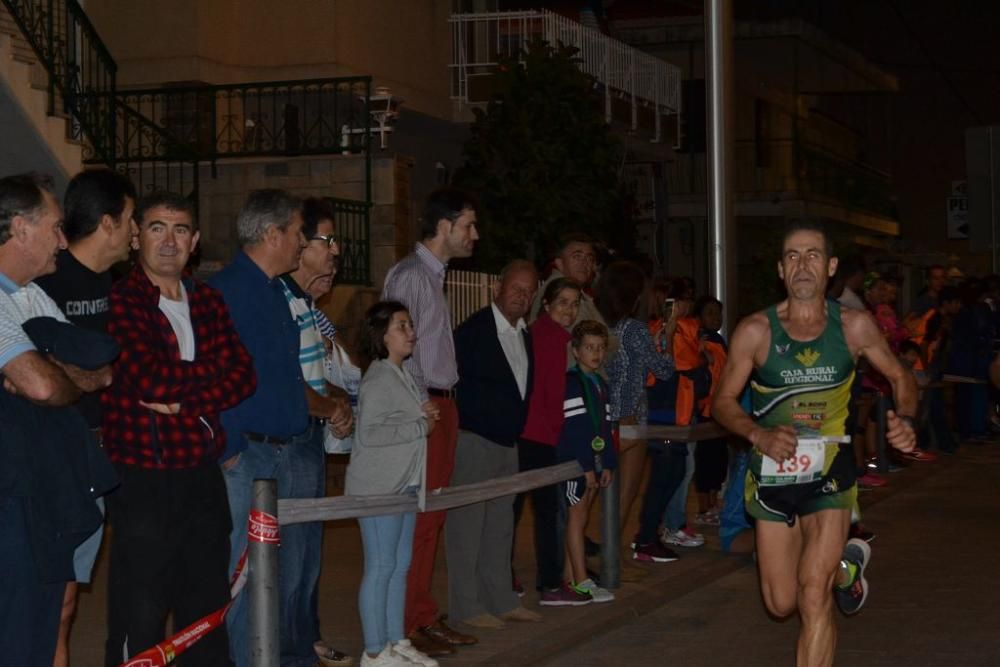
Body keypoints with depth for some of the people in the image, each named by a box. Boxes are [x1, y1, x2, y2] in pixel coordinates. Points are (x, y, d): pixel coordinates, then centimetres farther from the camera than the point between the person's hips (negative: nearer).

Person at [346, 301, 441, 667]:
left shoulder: (403, 376, 14)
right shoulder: (378, 379, -15)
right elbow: (369, 433, -24)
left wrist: (425, 414, 4)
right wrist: (421, 427, -16)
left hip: (405, 484, 9)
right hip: (379, 486, -9)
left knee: (400, 565, 13)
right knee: (380, 566, -6)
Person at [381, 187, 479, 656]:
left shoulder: (434, 276, 17)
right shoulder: (409, 276, -12)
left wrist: (445, 406, 13)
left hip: (441, 404, 10)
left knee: (431, 517, 12)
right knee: (415, 518, -7)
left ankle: (424, 617, 19)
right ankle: (405, 627, -3)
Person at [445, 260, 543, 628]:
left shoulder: (524, 336, 13)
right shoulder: (473, 330, -12)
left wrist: (517, 431, 15)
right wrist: (455, 425, -15)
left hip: (508, 443, 8)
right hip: (474, 442, -8)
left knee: (500, 526, 14)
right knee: (467, 525, -3)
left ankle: (501, 600, 21)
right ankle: (466, 606, 1)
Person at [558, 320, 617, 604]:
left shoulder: (600, 385, 15)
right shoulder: (571, 382, -10)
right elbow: (573, 428, -16)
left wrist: (607, 464, 9)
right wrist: (586, 466, -19)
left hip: (593, 459, 8)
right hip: (574, 460, -8)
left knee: (580, 518, 9)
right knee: (577, 517, -5)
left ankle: (570, 577, 14)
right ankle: (581, 582, -5)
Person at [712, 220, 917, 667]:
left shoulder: (854, 326, -7)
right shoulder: (755, 331, -11)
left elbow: (899, 376, 8)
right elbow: (723, 401, -5)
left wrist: (905, 419, -13)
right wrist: (759, 434, -25)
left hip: (829, 475, -1)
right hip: (772, 476, 1)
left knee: (814, 597, -16)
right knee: (781, 604, 11)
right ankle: (844, 566, 43)